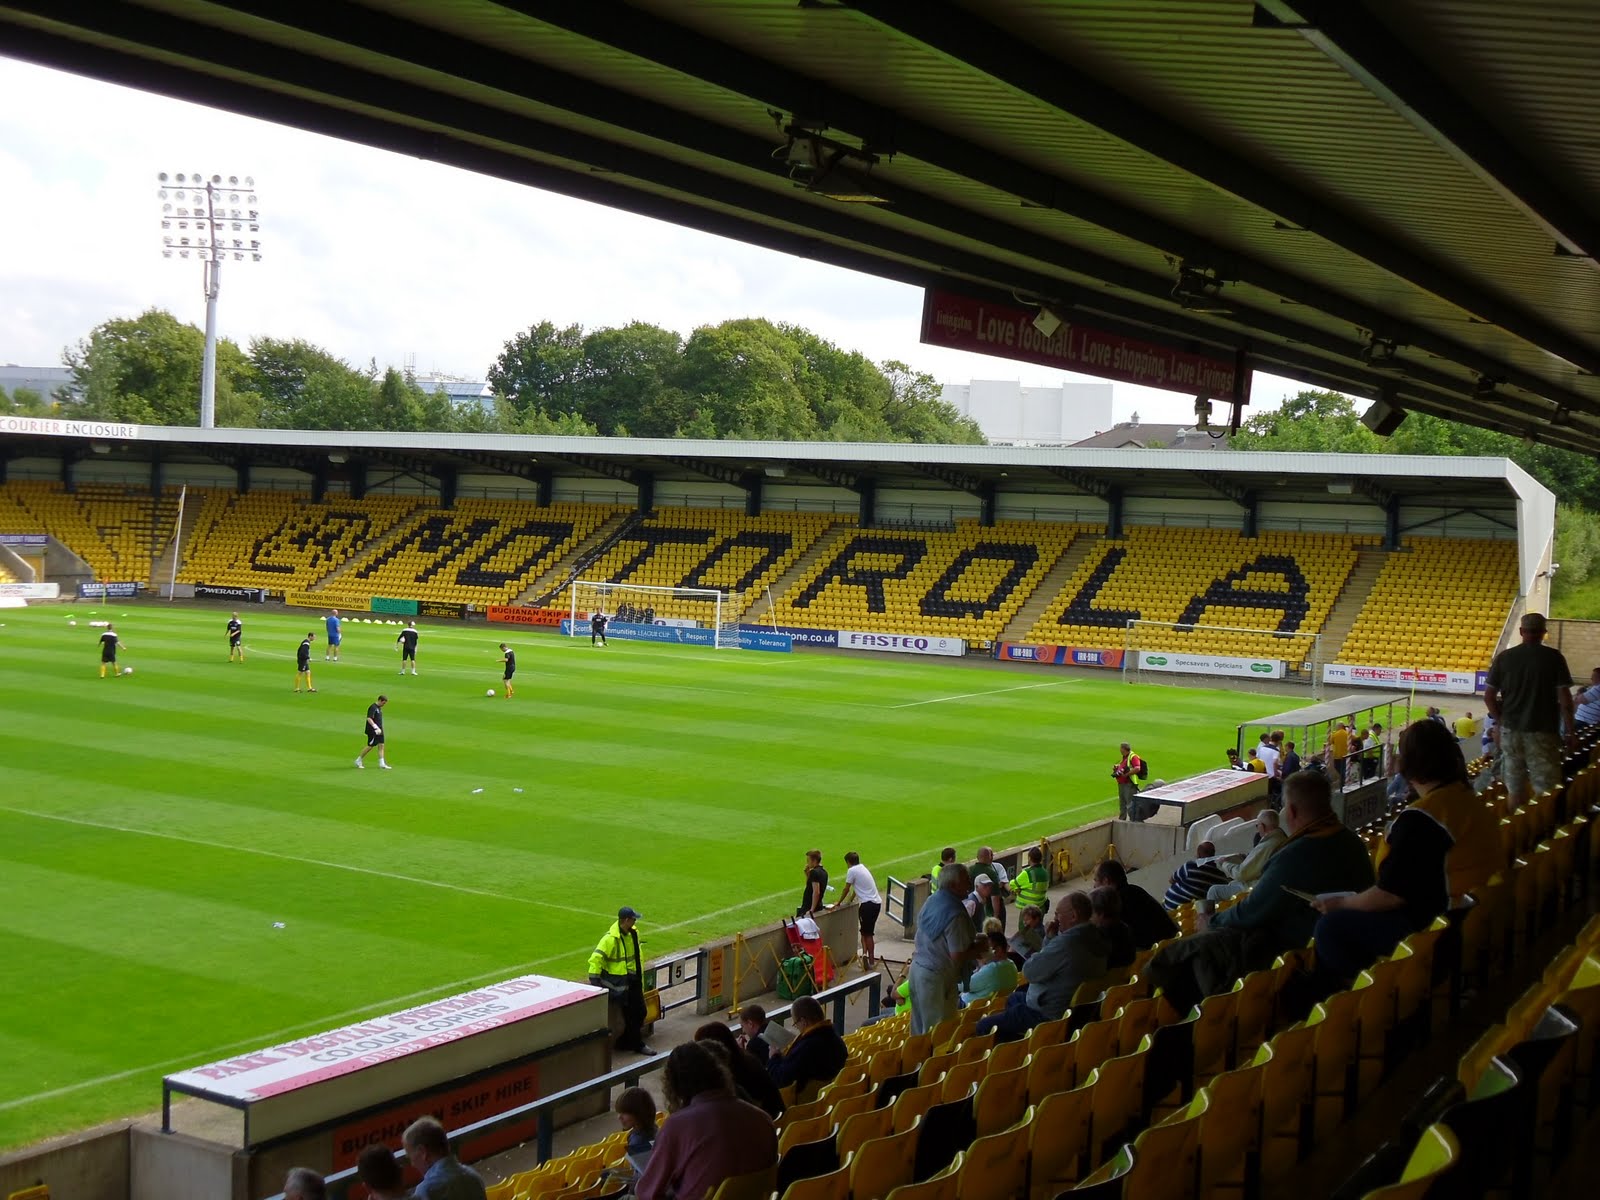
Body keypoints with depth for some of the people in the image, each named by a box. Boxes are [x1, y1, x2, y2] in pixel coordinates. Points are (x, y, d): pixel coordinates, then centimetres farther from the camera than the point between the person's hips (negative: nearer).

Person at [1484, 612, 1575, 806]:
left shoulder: (1504, 657, 1)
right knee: (1545, 790, 2)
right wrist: (1569, 731, 0)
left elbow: (1489, 697, 2)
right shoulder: (1553, 657, -6)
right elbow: (1564, 698, -9)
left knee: (1514, 788, 12)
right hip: (1543, 732, -3)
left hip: (1511, 731, 3)